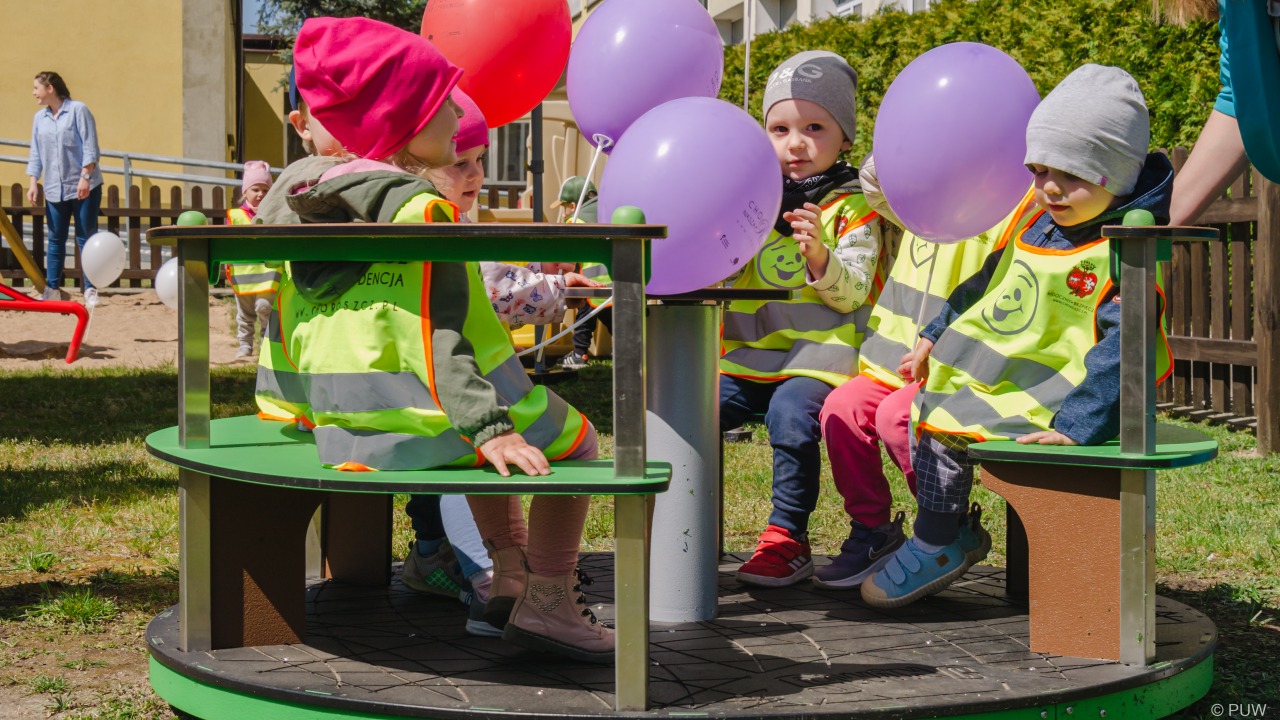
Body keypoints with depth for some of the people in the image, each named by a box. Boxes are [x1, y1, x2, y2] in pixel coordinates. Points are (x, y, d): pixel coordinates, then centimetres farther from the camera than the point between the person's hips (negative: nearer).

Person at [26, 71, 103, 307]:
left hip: (83, 187, -5)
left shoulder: (78, 110, -5)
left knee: (86, 238, -2)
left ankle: (91, 290, 1)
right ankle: (52, 289, 9)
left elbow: (90, 146, -9)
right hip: (54, 188, 5)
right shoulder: (39, 118, 11)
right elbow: (36, 153, 13)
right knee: (55, 239, 6)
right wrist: (33, 182, 3)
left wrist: (85, 177, -17)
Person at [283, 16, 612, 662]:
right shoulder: (421, 209, -17)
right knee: (574, 438, 14)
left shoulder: (310, 210, 8)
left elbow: (292, 322, 13)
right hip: (423, 430, -8)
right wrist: (485, 432, -27)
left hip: (344, 438, 9)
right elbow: (438, 335, -24)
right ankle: (547, 599, 6)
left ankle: (510, 573, 35)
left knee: (480, 426, 37)